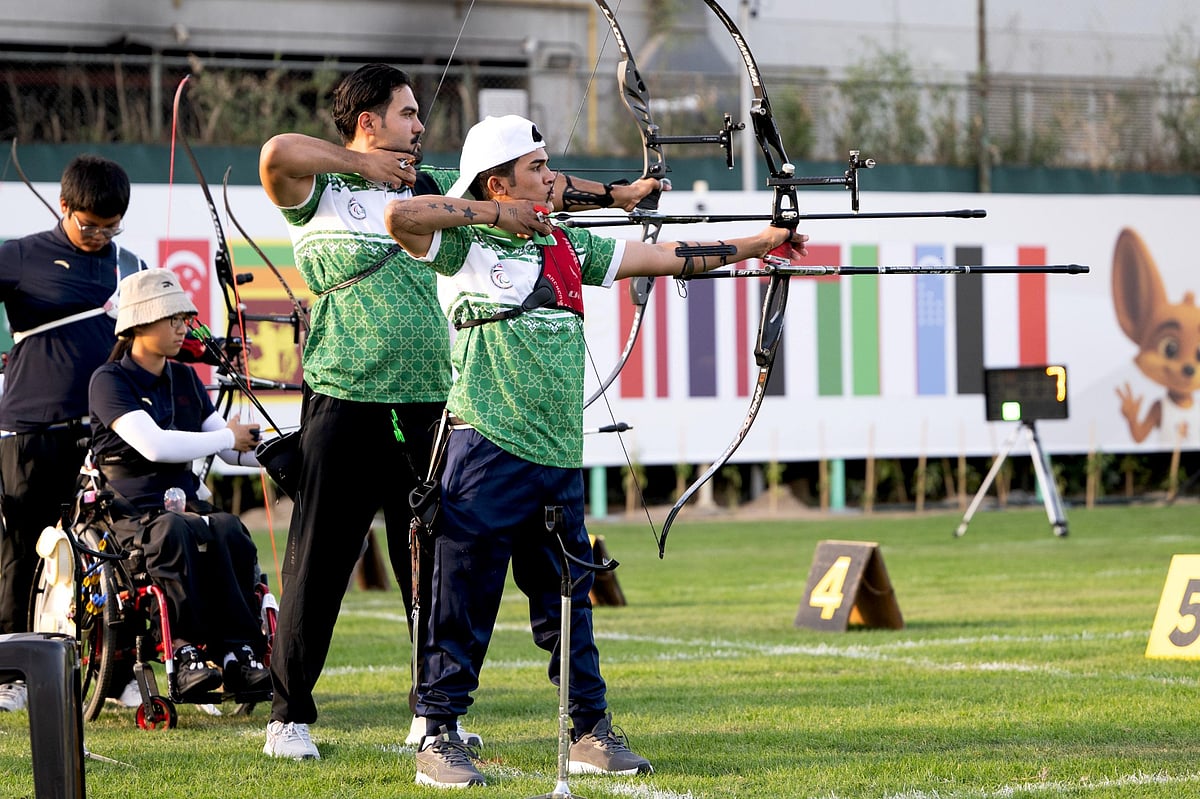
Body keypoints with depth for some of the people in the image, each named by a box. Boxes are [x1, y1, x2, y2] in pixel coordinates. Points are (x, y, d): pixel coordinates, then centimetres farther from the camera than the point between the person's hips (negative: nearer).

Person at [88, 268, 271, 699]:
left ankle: (239, 653, -34)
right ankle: (189, 651, -37)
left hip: (186, 504, 5)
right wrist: (229, 438, -10)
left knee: (229, 530, -30)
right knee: (176, 532, -39)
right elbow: (152, 444, -18)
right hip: (129, 513, -5)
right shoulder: (109, 381, -3)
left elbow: (234, 450, 14)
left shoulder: (185, 379, 19)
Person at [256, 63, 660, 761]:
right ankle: (289, 716, 6)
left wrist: (616, 194, 10)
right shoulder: (319, 190, 0)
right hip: (345, 399, -5)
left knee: (433, 561, 7)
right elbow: (276, 153, -21)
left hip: (427, 404, 5)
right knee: (319, 559, -2)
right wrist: (364, 163, -9)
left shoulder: (433, 189, 16)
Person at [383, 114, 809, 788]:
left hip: (559, 456, 6)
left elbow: (664, 257, 19)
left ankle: (592, 733, 19)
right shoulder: (466, 245, -4)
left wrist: (759, 244, 18)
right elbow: (401, 217, -21)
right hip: (489, 450, -6)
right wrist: (493, 214, -13)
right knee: (465, 602, -2)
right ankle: (440, 739, 4)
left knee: (568, 605, 12)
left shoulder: (569, 247, 15)